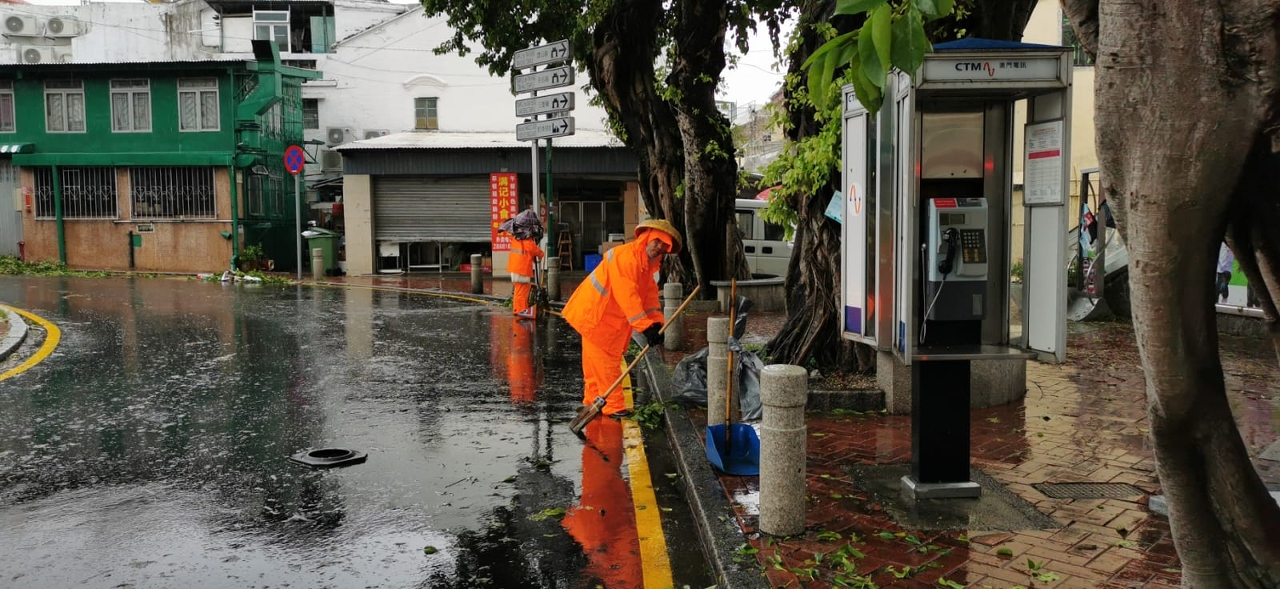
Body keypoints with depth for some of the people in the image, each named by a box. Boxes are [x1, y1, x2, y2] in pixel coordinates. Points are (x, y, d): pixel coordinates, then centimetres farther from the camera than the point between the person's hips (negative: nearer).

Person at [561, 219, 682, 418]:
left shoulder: (647, 263, 6)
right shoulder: (625, 256, -27)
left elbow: (650, 294, 0)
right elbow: (627, 296, -33)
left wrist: (656, 322, -14)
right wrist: (646, 326, -35)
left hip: (610, 317, 10)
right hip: (594, 314, -10)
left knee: (596, 361, 18)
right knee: (606, 360, -6)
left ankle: (593, 400, 29)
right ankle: (613, 406, -1)